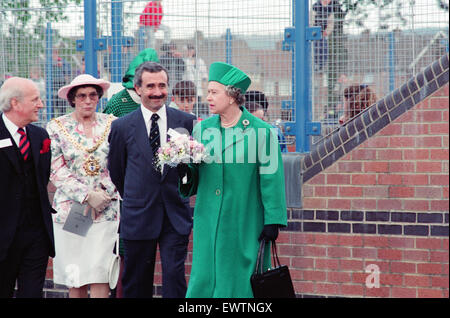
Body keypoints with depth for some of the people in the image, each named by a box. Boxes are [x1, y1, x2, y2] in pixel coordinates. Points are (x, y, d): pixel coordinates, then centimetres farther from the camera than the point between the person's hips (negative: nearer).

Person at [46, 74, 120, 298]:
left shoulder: (111, 124, 7)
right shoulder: (57, 127, 4)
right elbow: (56, 172, -2)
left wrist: (104, 194, -6)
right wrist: (88, 195, -12)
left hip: (106, 210, 0)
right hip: (69, 210, 0)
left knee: (99, 276, -10)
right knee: (75, 279, 4)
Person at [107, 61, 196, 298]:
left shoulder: (186, 122, 2)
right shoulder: (122, 126, 1)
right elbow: (115, 170, 12)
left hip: (176, 216, 0)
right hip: (138, 216, 0)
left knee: (174, 275, -7)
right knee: (137, 283, 7)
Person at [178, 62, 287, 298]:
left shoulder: (261, 131, -5)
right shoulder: (202, 129, 8)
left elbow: (271, 178, -5)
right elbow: (195, 177, 13)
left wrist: (273, 221, -8)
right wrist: (185, 172, -10)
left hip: (245, 223, -4)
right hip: (208, 223, 4)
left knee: (239, 281, 1)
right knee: (205, 279, 2)